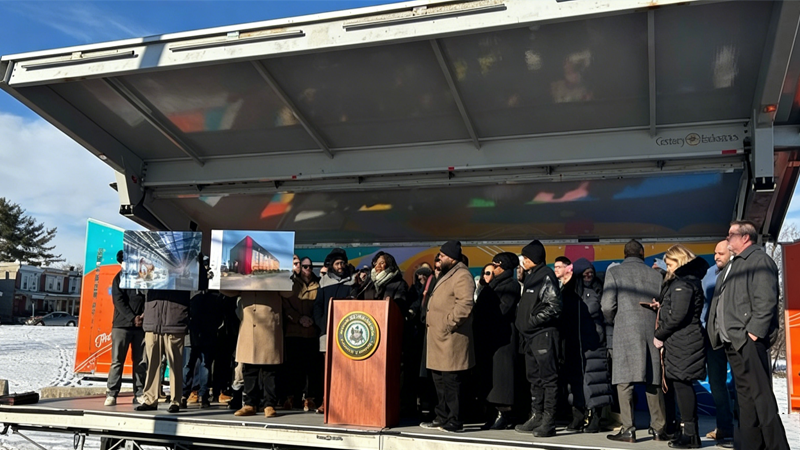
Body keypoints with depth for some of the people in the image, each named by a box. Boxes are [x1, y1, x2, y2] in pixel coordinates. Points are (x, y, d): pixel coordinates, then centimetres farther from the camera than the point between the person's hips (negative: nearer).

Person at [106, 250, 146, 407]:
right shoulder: (119, 278, 6)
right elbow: (118, 301, -3)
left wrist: (144, 314, -8)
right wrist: (132, 318, -12)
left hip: (141, 325, 2)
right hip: (122, 325, -2)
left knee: (141, 362, 2)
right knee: (117, 361, -3)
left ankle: (139, 394, 7)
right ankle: (111, 394, 1)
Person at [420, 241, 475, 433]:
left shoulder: (461, 275, -12)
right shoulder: (446, 275, 21)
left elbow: (465, 304, -24)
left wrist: (448, 324, -21)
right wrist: (430, 320, 18)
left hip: (451, 338, -10)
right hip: (438, 338, 11)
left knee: (451, 381, -5)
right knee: (440, 381, 15)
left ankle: (454, 421, 2)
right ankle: (442, 417, 24)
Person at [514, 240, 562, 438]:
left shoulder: (545, 275, -10)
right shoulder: (530, 276, 17)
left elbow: (553, 306, -17)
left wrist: (532, 321, -16)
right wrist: (521, 322, 12)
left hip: (544, 334, -10)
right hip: (530, 336, 10)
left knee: (548, 378, -5)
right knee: (534, 378, 14)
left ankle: (548, 421, -2)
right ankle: (536, 417, 21)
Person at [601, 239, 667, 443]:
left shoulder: (614, 272, 0)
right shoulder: (655, 275, 9)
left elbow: (608, 305, -7)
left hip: (626, 331, -3)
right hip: (652, 332, 3)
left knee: (625, 381, 0)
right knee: (653, 381, 9)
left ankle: (628, 430, -1)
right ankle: (659, 428, 14)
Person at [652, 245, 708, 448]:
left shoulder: (682, 284, -13)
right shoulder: (688, 280, 20)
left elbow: (677, 316, -19)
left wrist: (659, 335, -11)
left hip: (683, 342, -10)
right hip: (680, 341, 10)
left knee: (681, 383, -7)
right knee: (681, 384, 12)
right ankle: (689, 431, 18)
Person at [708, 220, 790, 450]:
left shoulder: (760, 260, -6)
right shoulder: (733, 265, 21)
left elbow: (766, 300, -17)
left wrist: (754, 332, -21)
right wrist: (718, 332, 14)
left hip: (749, 340, -9)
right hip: (732, 341, 9)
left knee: (761, 395, -8)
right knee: (745, 396, 12)